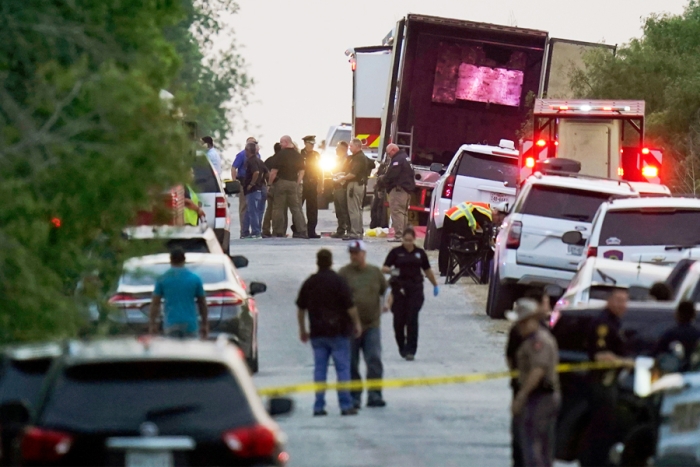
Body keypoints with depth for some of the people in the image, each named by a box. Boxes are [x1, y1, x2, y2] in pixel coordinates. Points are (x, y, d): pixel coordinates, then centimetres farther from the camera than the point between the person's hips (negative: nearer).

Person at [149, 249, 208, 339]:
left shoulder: (162, 279, 1)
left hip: (171, 324, 0)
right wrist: (205, 325, 16)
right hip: (189, 324, 0)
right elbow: (202, 303, 8)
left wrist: (152, 324, 9)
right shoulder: (195, 279, 2)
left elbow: (155, 303, 2)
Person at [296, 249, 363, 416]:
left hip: (317, 333, 4)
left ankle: (319, 406, 4)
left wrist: (302, 330, 22)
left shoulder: (309, 283, 5)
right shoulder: (338, 281, -9)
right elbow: (350, 306, -10)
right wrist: (357, 323, 4)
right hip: (338, 332, -4)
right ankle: (346, 405, -2)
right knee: (343, 368, 1)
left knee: (319, 369, 6)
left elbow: (300, 309, 11)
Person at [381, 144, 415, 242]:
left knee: (397, 212, -11)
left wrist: (383, 182, -3)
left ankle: (398, 235, -17)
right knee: (404, 212, 16)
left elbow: (391, 175, -22)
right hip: (408, 189, 11)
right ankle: (404, 234, 19)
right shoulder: (405, 157, 18)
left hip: (398, 189, -11)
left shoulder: (397, 160, -15)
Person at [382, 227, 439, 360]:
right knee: (399, 320, 1)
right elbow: (384, 268, -3)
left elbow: (427, 270, 21)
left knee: (412, 320, -8)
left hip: (415, 288, 0)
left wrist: (435, 285, 26)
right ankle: (402, 347, 22)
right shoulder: (396, 252, 3)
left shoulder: (420, 253, 9)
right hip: (399, 288, 0)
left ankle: (410, 350, -8)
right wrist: (391, 270, -25)